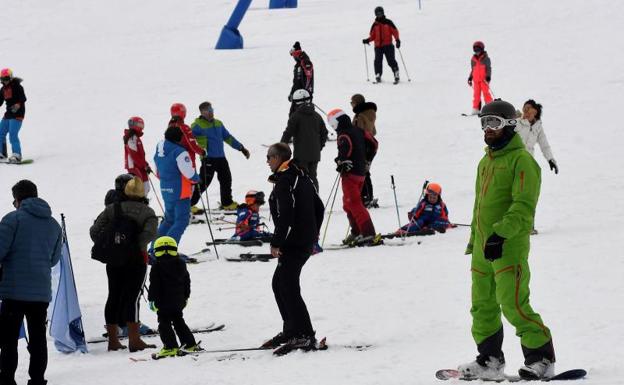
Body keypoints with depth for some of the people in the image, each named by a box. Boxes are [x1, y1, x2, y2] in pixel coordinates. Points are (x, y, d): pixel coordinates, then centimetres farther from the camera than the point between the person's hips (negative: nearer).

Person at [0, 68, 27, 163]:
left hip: (17, 114, -8)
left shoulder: (17, 86, -9)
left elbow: (23, 98, -18)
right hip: (8, 114, 8)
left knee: (13, 135, -18)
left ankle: (17, 155, -17)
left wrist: (17, 105, -35)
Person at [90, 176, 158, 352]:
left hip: (113, 261, 3)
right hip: (136, 260, -3)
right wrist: (137, 246, -8)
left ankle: (113, 340, 15)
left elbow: (95, 231, -1)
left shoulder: (112, 209, 5)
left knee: (114, 298, 11)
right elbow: (150, 232, -20)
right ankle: (134, 340, -11)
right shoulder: (147, 212, -3)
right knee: (132, 298, -5)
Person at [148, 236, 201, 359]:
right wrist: (185, 297, 24)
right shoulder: (181, 264, 8)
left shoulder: (157, 266, -11)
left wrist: (152, 299, -7)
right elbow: (187, 282, 15)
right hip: (179, 301, 6)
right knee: (179, 321, 18)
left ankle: (171, 347, -12)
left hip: (164, 302, -6)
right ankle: (190, 344, 18)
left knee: (164, 323, -2)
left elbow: (154, 285, -13)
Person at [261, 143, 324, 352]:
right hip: (307, 240, 10)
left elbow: (285, 215, -22)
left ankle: (305, 336, -10)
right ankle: (291, 330, 22)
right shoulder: (301, 176, 14)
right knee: (279, 283, 18)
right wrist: (314, 234, 27)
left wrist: (276, 243, -17)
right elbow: (319, 207, 20)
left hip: (294, 243, -10)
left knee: (288, 287, -8)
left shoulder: (284, 180, -15)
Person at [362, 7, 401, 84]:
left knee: (391, 61, -7)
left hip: (388, 45, -3)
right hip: (378, 46, 3)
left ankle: (396, 75, -1)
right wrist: (367, 40, -3)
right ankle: (378, 76, -2)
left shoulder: (388, 22, 5)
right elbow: (372, 36, 16)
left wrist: (397, 40, -13)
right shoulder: (375, 25, 13)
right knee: (378, 61, -7)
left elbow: (395, 31, 1)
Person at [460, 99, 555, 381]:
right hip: (483, 247, 9)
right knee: (483, 306, 10)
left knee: (513, 305, -12)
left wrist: (500, 233, -26)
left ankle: (541, 359, -4)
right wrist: (473, 241, 23)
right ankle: (489, 360, 17)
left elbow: (523, 206, -17)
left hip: (509, 245, -9)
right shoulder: (485, 162, 19)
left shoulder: (521, 160, -8)